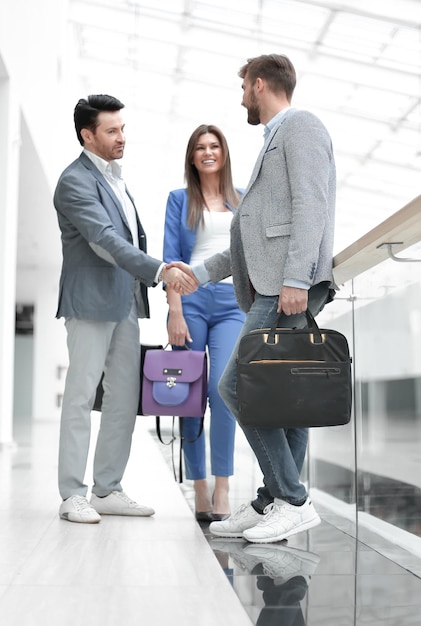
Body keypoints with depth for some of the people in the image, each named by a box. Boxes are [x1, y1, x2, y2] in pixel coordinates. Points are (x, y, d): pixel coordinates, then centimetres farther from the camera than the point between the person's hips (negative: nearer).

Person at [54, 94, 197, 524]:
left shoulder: (114, 177, 19)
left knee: (124, 399, 8)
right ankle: (72, 496, 3)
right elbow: (105, 240, -22)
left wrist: (146, 285, 13)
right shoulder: (75, 181, -10)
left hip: (125, 302, 9)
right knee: (81, 397, -4)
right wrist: (160, 271, -29)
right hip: (91, 302, -9)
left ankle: (107, 490, 15)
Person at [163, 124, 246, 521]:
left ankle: (222, 488, -11)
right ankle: (199, 489, 7)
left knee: (223, 388, -16)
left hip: (232, 302, 1)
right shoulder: (180, 199, 11)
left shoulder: (242, 201, 17)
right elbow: (170, 257, 2)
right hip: (191, 298, 0)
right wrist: (175, 311, -9)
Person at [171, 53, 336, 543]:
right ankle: (273, 503, 11)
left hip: (291, 287, -10)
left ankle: (291, 500, -7)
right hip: (271, 290, 10)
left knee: (237, 386, -14)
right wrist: (198, 272, 21)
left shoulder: (300, 125, 1)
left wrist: (295, 280, -23)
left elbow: (310, 205, -14)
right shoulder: (275, 143, 30)